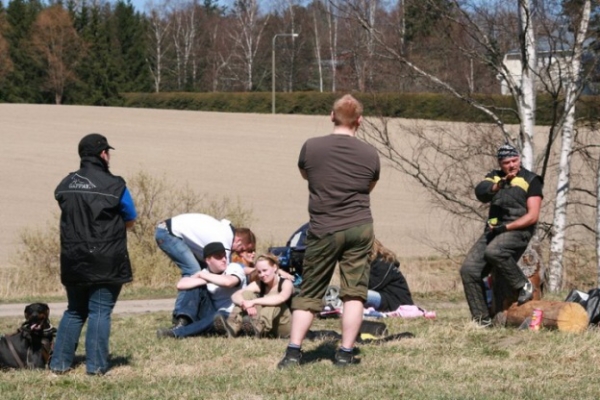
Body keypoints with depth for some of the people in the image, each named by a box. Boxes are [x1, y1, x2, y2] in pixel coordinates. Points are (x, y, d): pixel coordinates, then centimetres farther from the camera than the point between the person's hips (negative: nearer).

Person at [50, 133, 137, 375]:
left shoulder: (65, 185, 5)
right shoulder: (113, 185, -10)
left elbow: (69, 216, 12)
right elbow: (130, 221, 0)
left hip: (73, 261, 5)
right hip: (105, 262, -5)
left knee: (74, 311, 17)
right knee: (100, 312, 2)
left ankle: (59, 362, 13)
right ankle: (95, 365, -1)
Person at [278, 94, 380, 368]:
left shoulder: (311, 147, -5)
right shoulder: (369, 153, -1)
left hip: (323, 231, 0)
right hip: (359, 228, 0)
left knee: (309, 293, 8)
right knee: (354, 293, 5)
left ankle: (293, 351, 2)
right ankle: (345, 353, 2)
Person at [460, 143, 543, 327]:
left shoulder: (530, 180, 3)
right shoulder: (494, 177, 16)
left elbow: (532, 216, -6)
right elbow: (480, 192, -7)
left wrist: (506, 227, -14)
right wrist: (498, 185, -27)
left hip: (518, 230, -6)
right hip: (492, 230, 6)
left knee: (493, 251, -36)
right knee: (469, 269, -9)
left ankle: (523, 285, -16)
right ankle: (482, 319, -3)